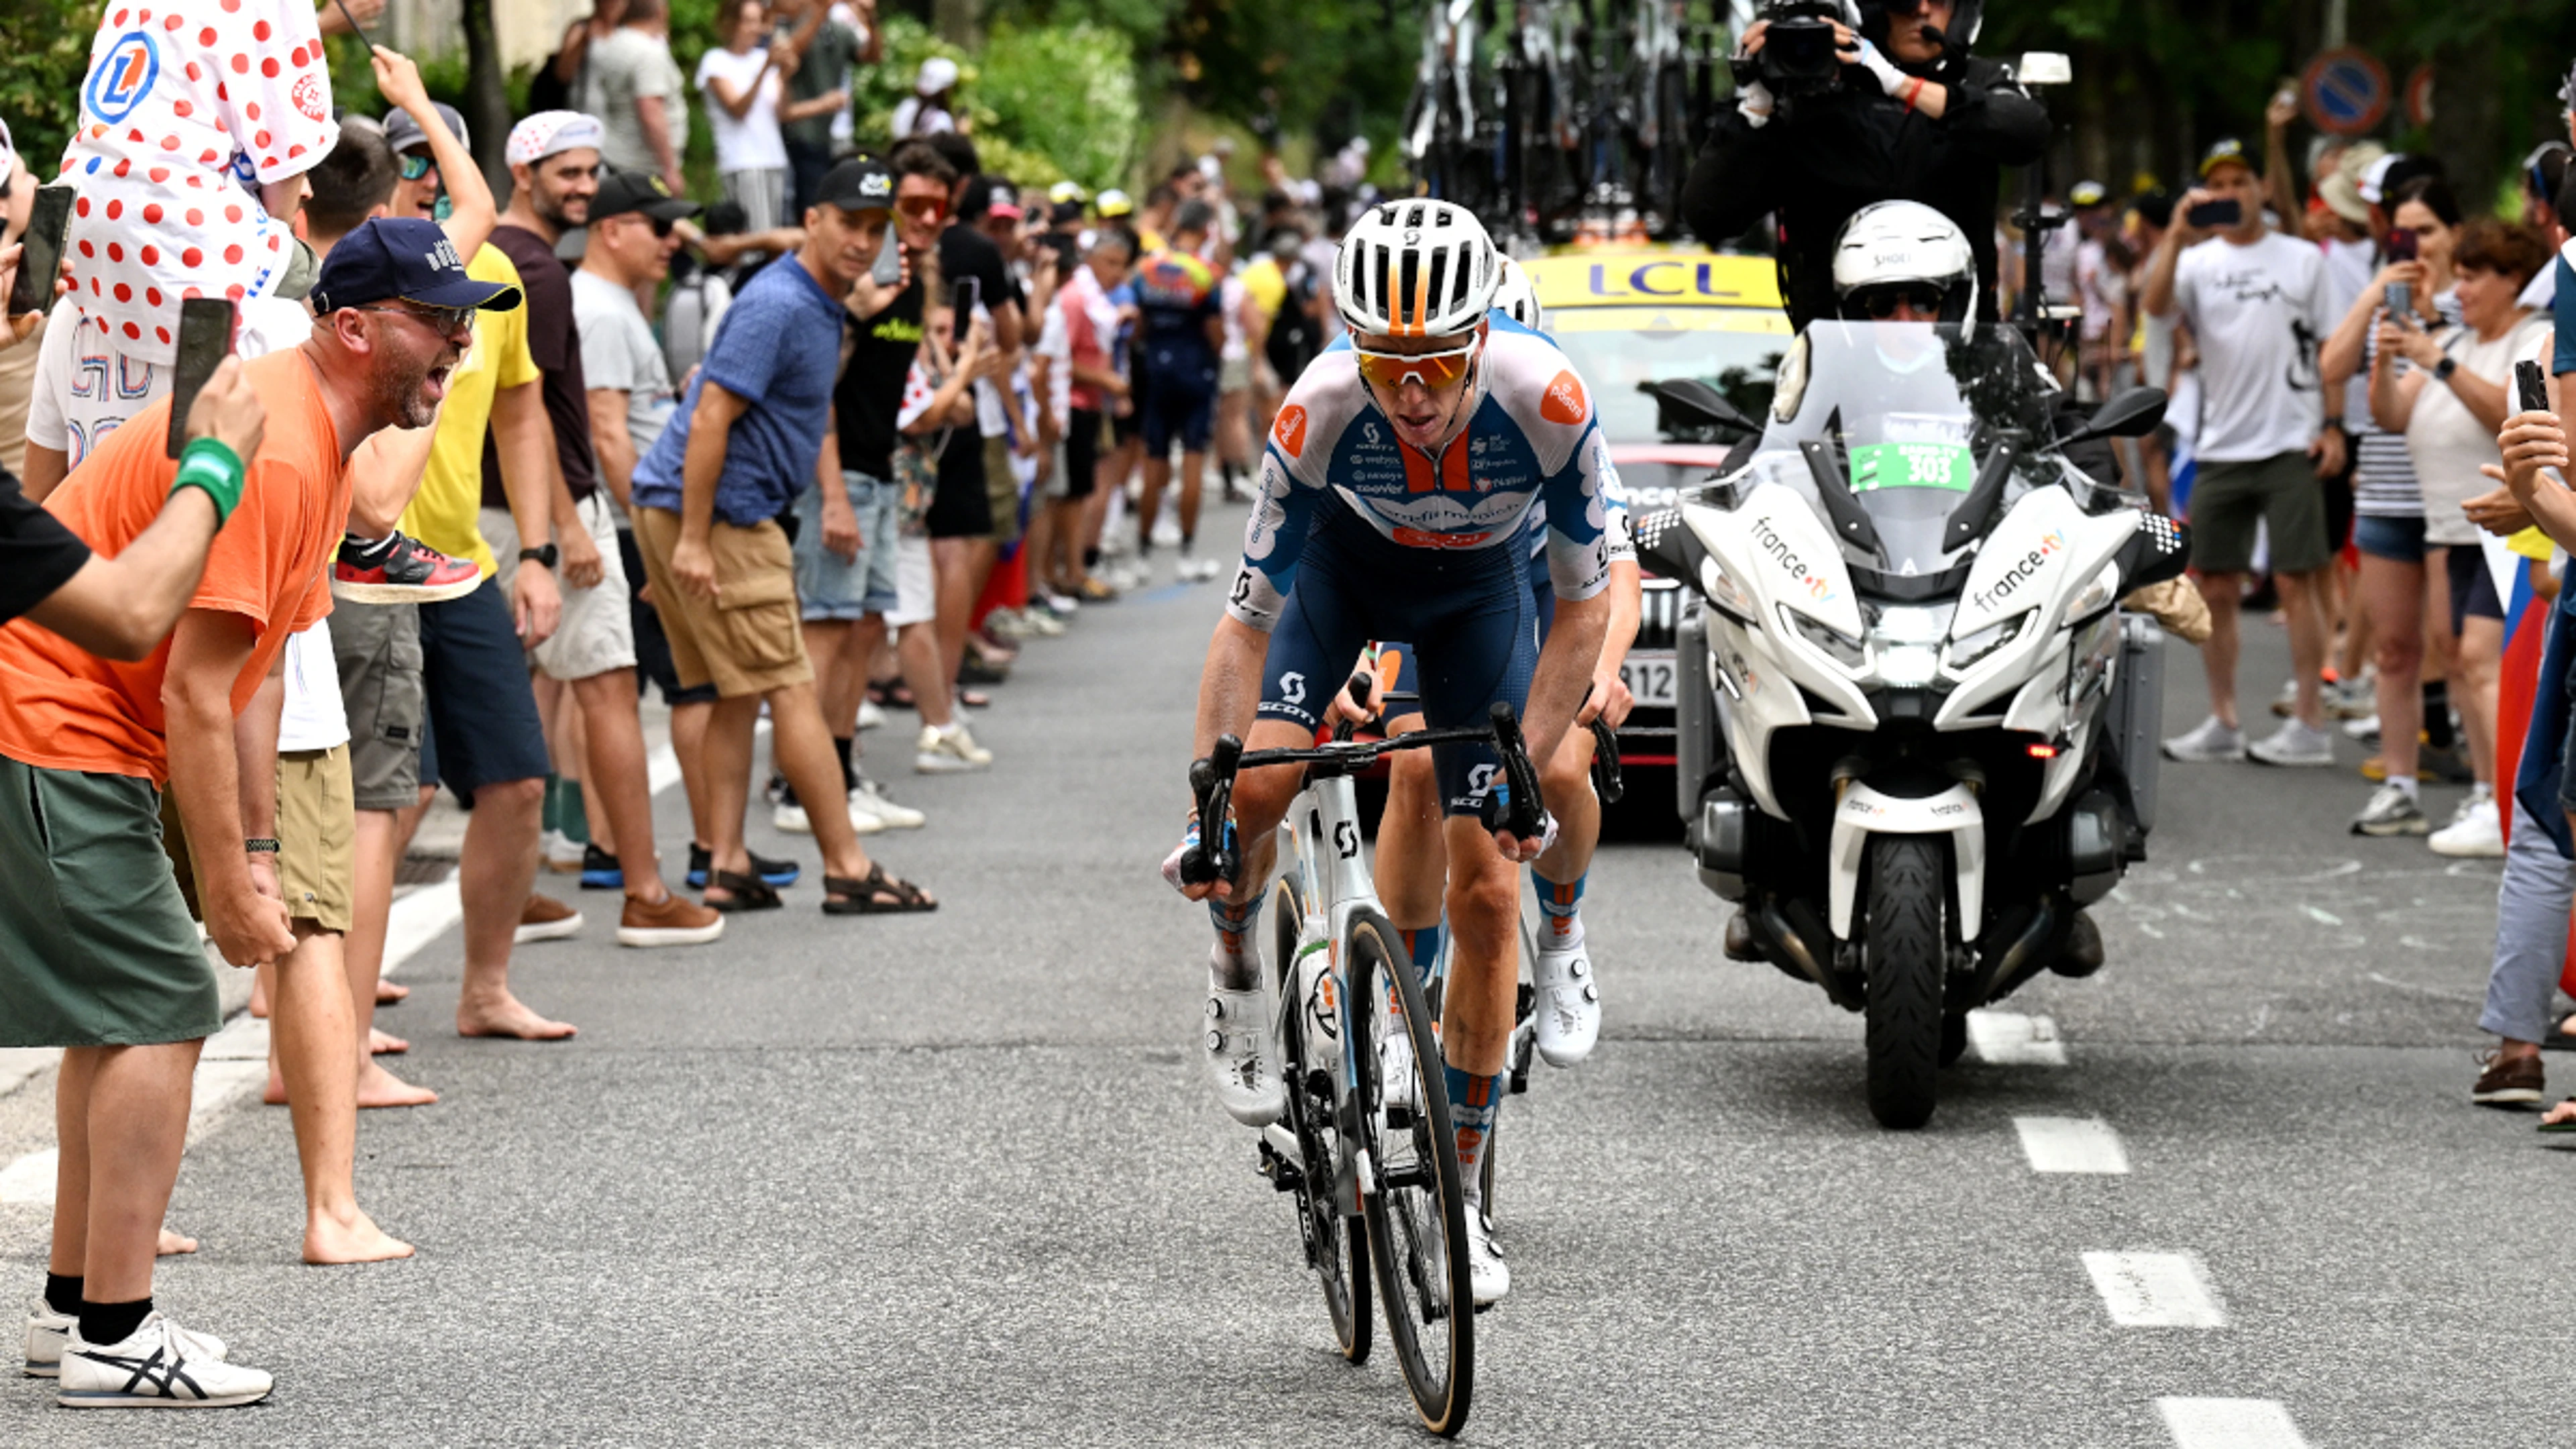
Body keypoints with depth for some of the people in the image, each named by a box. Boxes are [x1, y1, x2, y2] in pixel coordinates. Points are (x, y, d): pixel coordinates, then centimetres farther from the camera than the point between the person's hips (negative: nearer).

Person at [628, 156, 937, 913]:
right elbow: (711, 417, -22)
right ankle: (847, 868, -5)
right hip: (714, 514, -10)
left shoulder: (821, 306, 15)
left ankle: (728, 868, 8)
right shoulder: (778, 304, -17)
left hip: (735, 515, 10)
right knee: (790, 689, -7)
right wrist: (694, 540, -24)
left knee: (739, 694, 9)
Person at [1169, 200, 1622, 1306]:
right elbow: (1249, 619, -27)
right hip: (1345, 560, 0)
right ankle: (1238, 976, 8)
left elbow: (1584, 605, -23)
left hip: (1477, 584, 0)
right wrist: (1208, 804, -32)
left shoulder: (1546, 402, -36)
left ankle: (1462, 1192, 6)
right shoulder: (1320, 410, -35)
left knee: (1486, 894, -6)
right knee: (1260, 784, -26)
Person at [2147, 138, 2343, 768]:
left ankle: (2310, 726, -1)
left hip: (2291, 446, -3)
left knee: (2296, 581, -5)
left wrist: (2334, 426, -4)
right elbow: (2155, 306, -12)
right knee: (2215, 588, 7)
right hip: (2221, 449, 3)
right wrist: (2177, 236, -23)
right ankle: (2222, 723, 17)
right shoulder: (2198, 261, 7)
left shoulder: (2304, 260, 4)